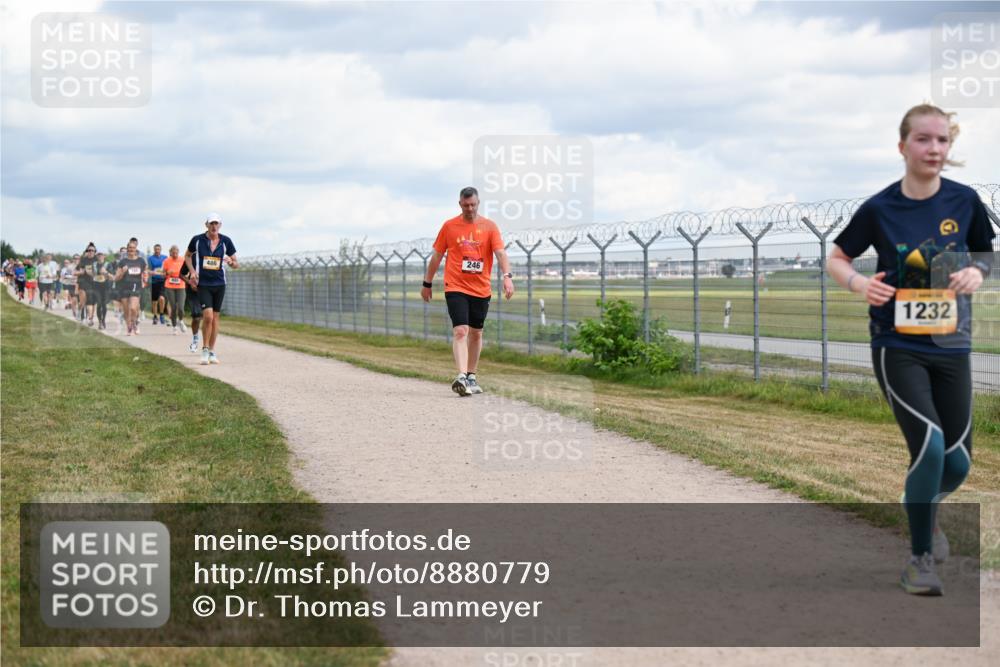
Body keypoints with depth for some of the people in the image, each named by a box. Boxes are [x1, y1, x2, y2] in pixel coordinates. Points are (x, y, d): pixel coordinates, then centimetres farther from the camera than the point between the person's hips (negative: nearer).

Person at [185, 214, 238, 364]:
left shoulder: (226, 241, 0)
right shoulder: (197, 240, -5)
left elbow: (236, 264, 6)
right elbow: (187, 256, 13)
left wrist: (231, 262, -17)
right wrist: (192, 271, -2)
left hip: (219, 284, 3)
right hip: (203, 284, -3)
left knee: (215, 317, 8)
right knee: (208, 316, -15)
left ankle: (212, 351, 19)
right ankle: (205, 350, 0)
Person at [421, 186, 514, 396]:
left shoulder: (489, 226, 2)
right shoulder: (449, 226, 2)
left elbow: (500, 253, -7)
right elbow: (437, 256, 9)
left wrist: (507, 276, -23)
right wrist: (427, 284, 12)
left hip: (481, 289, 2)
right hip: (456, 288, -2)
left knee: (476, 333, 12)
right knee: (460, 331, -16)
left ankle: (471, 376, 25)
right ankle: (462, 377, -26)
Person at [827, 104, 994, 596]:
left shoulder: (965, 201, -2)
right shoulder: (879, 208, -7)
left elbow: (986, 255, 13)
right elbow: (836, 260, 5)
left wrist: (976, 272, -9)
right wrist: (858, 282, -16)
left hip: (951, 348, 3)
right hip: (897, 347, -3)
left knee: (957, 462, 5)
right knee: (930, 441, -20)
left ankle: (926, 511, 42)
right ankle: (919, 556, -1)